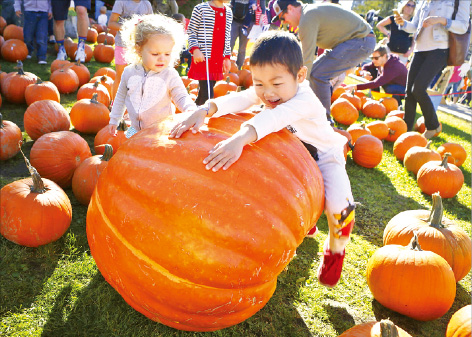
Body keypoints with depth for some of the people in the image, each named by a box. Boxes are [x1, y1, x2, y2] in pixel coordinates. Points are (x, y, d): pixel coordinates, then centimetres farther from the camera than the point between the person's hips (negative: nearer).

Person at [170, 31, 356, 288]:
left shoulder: (305, 101, -37)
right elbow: (238, 100, -35)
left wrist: (240, 138, -74)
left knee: (338, 206, -26)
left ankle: (335, 249, 8)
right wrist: (205, 110, -55)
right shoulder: (263, 92, -18)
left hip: (324, 156, -6)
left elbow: (274, 117, -56)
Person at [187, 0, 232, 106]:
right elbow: (190, 31, -2)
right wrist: (195, 49, -14)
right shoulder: (200, 9, -2)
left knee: (203, 91, 10)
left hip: (219, 60, 5)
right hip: (203, 57, -5)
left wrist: (227, 57, 17)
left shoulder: (229, 12, 15)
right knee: (207, 93, -12)